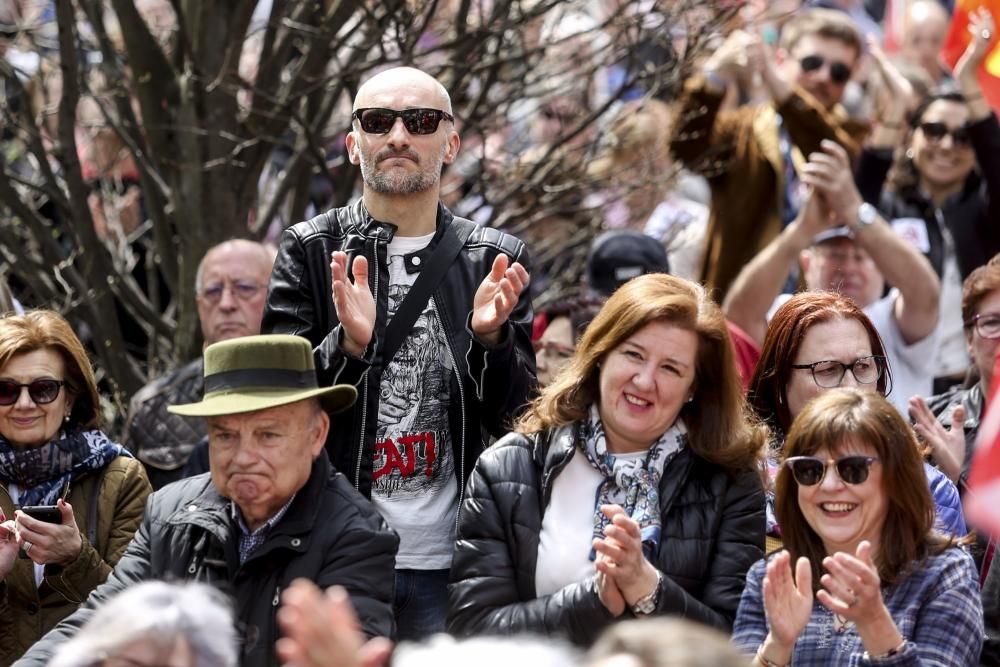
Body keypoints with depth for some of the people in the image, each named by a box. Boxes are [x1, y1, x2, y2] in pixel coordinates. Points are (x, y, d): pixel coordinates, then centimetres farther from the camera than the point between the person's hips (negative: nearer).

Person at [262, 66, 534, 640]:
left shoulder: (496, 261, 6)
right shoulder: (310, 252, 3)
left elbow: (513, 418, 3)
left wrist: (490, 337, -16)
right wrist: (347, 344, -21)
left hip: (451, 564, 1)